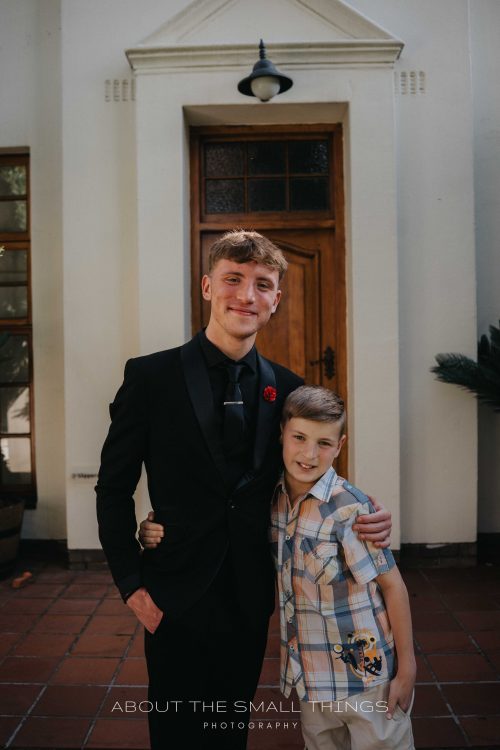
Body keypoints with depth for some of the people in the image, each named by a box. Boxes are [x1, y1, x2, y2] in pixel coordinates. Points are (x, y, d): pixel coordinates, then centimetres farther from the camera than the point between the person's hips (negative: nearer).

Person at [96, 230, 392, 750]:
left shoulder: (286, 387, -1)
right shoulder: (151, 376, -10)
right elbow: (113, 488, -5)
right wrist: (132, 585, -9)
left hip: (250, 598, 3)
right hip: (177, 602, -3)